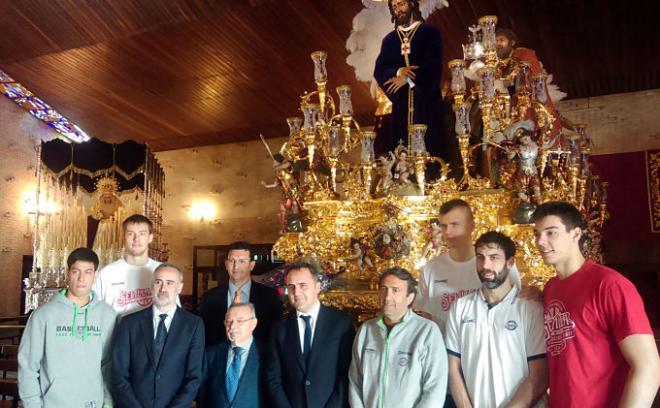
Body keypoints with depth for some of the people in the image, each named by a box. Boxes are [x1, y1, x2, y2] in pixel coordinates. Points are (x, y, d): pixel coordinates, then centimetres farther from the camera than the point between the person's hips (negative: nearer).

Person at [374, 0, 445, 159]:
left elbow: (434, 65, -5)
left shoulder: (430, 32, 7)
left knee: (429, 149, -7)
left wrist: (407, 78, -11)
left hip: (426, 100, -3)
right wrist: (398, 72, -12)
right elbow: (379, 71, 7)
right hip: (401, 103, 3)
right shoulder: (389, 39, 17)